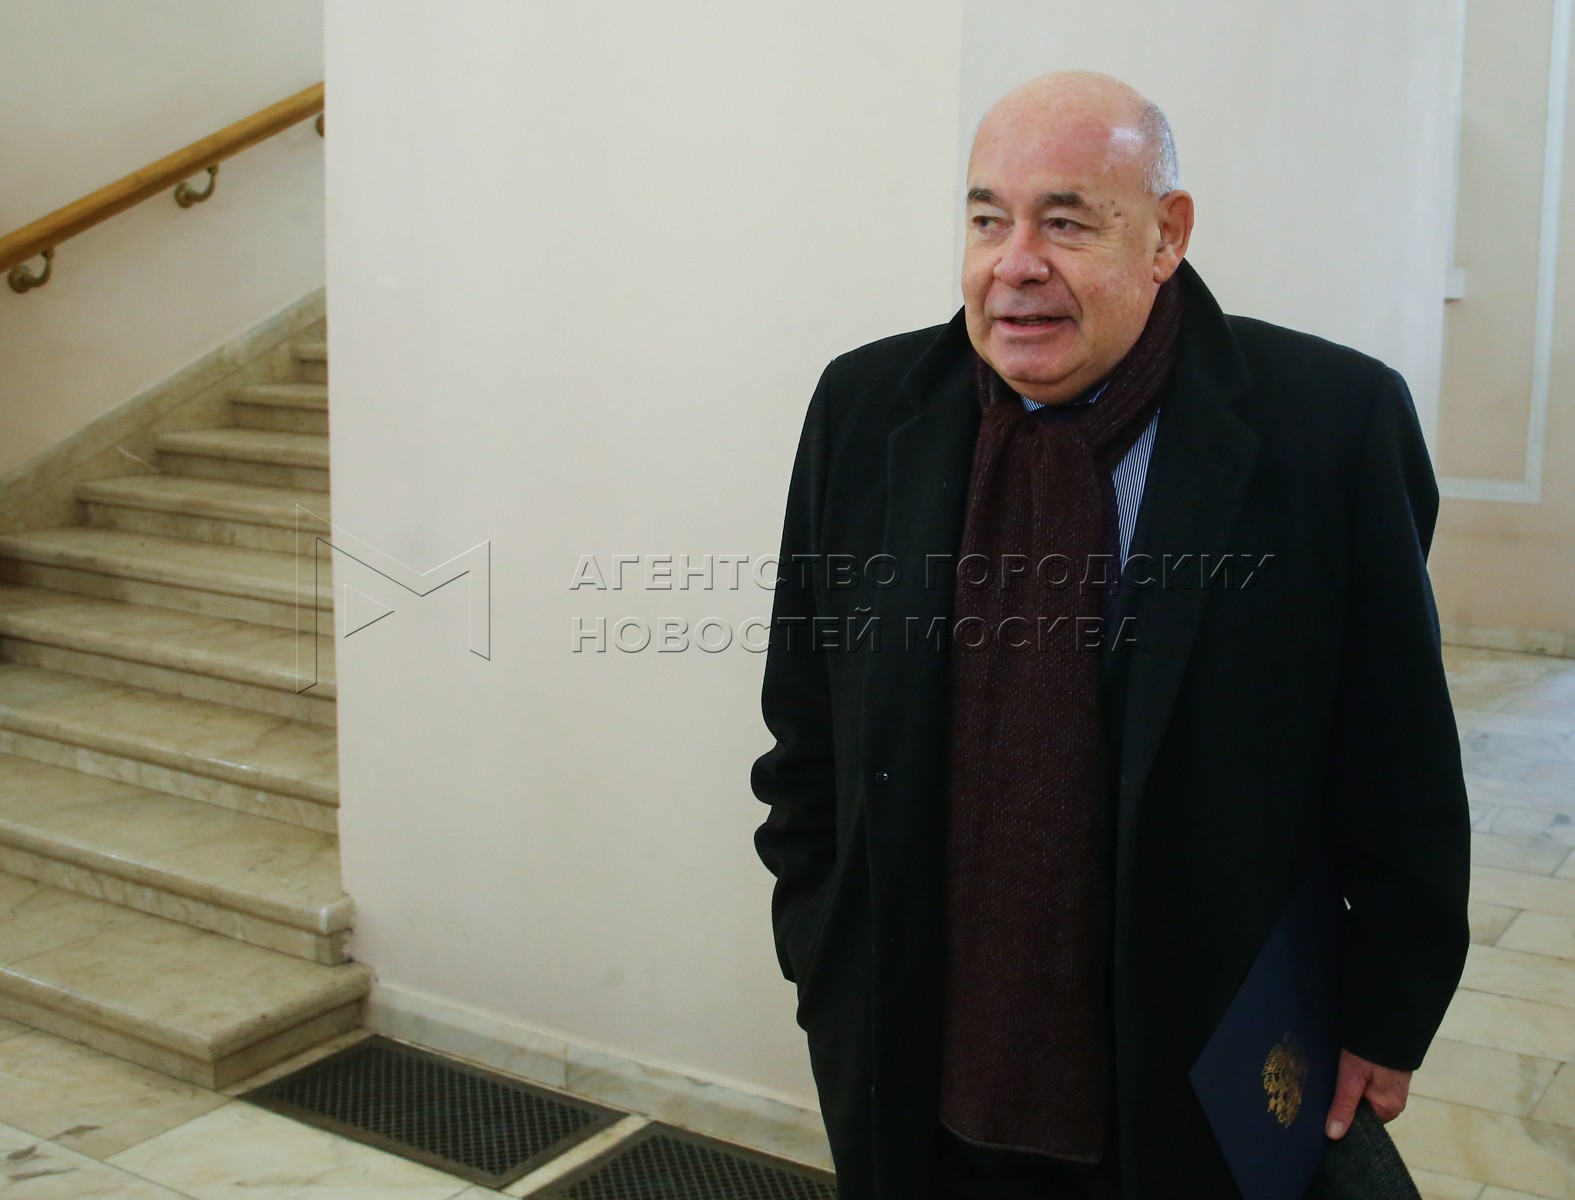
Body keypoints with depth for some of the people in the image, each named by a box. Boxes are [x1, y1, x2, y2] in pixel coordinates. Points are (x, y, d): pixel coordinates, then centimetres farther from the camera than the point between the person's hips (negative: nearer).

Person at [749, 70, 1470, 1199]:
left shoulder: (1334, 423, -12)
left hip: (1207, 1076, -2)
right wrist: (820, 948, 4)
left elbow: (1401, 767, -5)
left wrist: (1388, 1012, 0)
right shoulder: (864, 410, -3)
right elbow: (808, 734, 4)